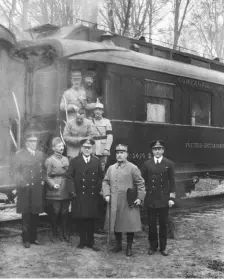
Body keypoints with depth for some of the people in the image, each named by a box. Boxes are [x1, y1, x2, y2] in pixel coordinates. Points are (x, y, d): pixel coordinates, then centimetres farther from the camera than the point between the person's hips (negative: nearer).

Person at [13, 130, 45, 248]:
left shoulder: (41, 154, 13)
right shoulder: (20, 155, 0)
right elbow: (17, 172, -3)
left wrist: (43, 180, 1)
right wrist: (23, 183, -15)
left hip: (38, 190, 4)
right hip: (25, 190, -4)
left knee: (35, 215, 7)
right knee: (26, 215, 2)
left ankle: (33, 237, 19)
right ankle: (26, 239, 10)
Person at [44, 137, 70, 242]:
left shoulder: (66, 159, 15)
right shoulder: (49, 160, -3)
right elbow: (47, 176, -4)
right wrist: (53, 185, -19)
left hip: (66, 191, 5)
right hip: (55, 191, -5)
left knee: (65, 212, 7)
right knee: (55, 213, 2)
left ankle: (64, 233, 17)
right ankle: (54, 234, 14)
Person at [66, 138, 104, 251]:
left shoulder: (96, 161, 9)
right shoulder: (74, 161, 3)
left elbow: (100, 176, 11)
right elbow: (70, 177, 2)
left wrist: (98, 189, 0)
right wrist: (73, 190, -7)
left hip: (93, 195, 1)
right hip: (79, 195, -1)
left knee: (91, 219, 6)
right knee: (80, 219, 3)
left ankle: (90, 241, 16)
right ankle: (82, 241, 15)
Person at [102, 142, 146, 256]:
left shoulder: (133, 168, -3)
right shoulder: (111, 168, 10)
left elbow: (140, 183, -3)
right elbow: (105, 182, 12)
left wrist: (140, 197, -9)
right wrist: (106, 194, -2)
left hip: (129, 203, -4)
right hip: (114, 203, 4)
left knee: (130, 225, 1)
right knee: (115, 223, 11)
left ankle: (129, 247, 15)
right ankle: (118, 244, 28)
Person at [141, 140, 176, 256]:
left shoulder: (168, 164, 1)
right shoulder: (147, 164, 3)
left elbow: (172, 182, 2)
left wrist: (171, 198, -3)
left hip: (164, 200, 0)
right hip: (150, 199, 1)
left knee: (163, 224, 7)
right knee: (151, 224, 7)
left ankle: (163, 247, 18)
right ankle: (153, 246, 20)